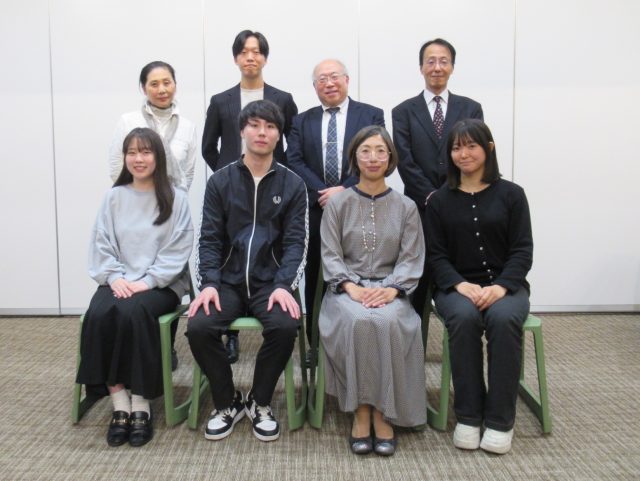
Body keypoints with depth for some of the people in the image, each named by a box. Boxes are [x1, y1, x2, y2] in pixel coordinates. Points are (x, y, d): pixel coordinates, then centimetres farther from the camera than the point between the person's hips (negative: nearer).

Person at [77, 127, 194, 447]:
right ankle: (119, 403, -21)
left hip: (161, 284, -3)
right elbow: (101, 244, 8)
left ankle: (141, 405, -22)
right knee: (98, 314, -29)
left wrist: (147, 281, -15)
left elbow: (177, 250, -4)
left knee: (132, 312, -34)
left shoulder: (176, 198, 3)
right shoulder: (113, 196, 13)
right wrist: (114, 277, -10)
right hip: (120, 282, 3)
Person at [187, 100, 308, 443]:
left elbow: (295, 241, -1)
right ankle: (227, 403, 3)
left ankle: (259, 402, 0)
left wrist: (283, 285, -16)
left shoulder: (292, 185, 5)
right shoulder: (220, 181, 7)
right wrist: (209, 283, -13)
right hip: (228, 281, 1)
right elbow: (210, 238, 2)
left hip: (271, 282, -1)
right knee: (199, 327, -24)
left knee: (285, 326, -29)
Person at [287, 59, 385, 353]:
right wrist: (320, 192, -13)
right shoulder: (302, 121, 12)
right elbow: (294, 161, 1)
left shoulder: (371, 115, 5)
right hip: (315, 210, 2)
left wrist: (345, 190, -15)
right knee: (315, 280, 8)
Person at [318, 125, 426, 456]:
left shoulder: (405, 207, 9)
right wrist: (351, 287, -16)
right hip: (347, 288, 0)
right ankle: (361, 410, -18)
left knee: (388, 322, -34)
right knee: (358, 321, -34)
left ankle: (382, 412, -19)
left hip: (390, 290, 1)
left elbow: (412, 259, 3)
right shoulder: (338, 203, 7)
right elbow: (330, 255, 1)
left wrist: (391, 289, -16)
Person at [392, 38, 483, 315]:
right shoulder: (404, 112, 7)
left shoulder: (471, 109, 10)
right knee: (418, 280, 4)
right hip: (420, 209, -1)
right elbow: (404, 161, -2)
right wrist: (430, 197, -11)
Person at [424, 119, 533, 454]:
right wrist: (460, 284, -16)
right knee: (464, 317, -33)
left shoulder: (511, 194, 6)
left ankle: (500, 420, -19)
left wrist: (501, 286, -18)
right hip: (457, 286, 1)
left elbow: (522, 250, 0)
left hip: (505, 284, 0)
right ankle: (468, 416, -19)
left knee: (504, 318, -33)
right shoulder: (439, 200, 9)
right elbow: (436, 255, 3)